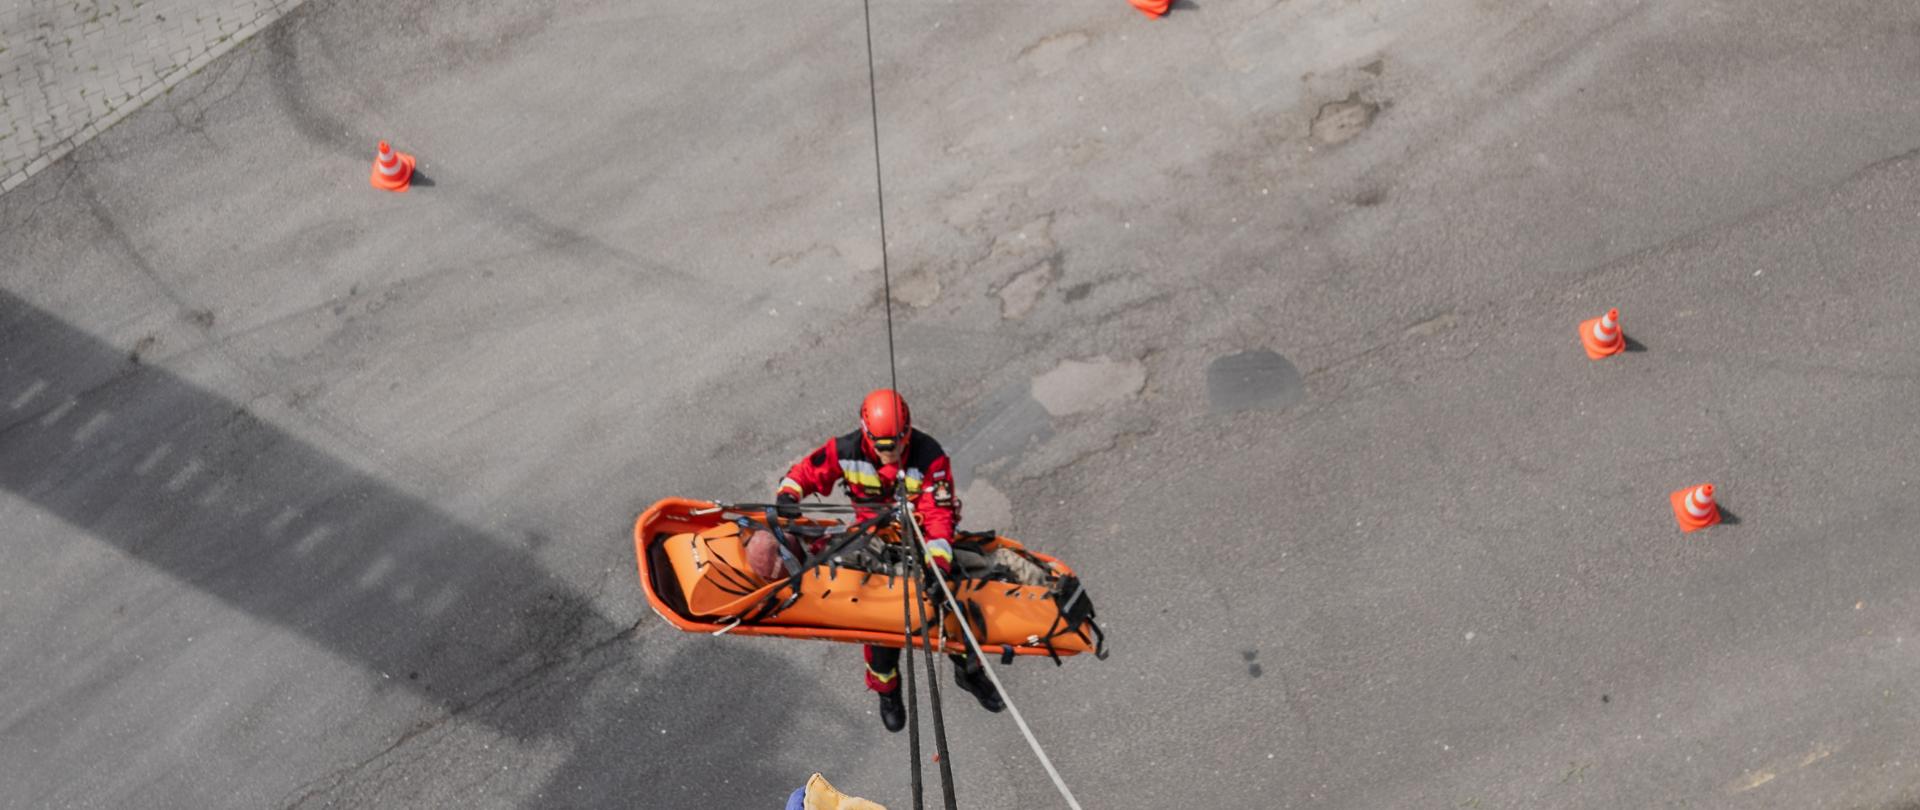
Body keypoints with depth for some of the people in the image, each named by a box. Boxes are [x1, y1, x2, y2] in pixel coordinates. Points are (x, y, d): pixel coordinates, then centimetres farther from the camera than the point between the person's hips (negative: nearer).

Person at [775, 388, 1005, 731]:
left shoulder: (929, 456, -24)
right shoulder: (846, 451, -18)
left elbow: (940, 514, -28)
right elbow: (805, 472, -6)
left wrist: (939, 561, -42)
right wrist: (787, 495, -28)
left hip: (920, 536, 0)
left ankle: (968, 669, 34)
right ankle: (886, 689, 23)